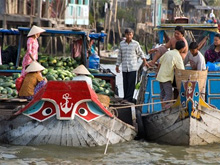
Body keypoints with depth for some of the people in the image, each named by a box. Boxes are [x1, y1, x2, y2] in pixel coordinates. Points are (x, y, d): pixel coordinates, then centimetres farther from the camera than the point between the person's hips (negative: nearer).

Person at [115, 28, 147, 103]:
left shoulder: (136, 44, 1)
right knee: (125, 84, 6)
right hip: (124, 68, 3)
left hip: (133, 68, -3)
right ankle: (125, 98, 13)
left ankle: (128, 99, -6)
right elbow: (120, 55, 16)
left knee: (131, 83, -7)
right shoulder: (122, 43, 9)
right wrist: (117, 65, 18)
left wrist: (144, 59, 3)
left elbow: (140, 53, 15)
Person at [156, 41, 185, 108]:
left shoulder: (168, 52, 7)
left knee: (163, 93, 15)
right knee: (168, 94, -6)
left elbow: (160, 63, 15)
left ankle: (163, 108, 20)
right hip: (167, 78, -8)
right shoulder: (178, 57, -14)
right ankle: (164, 108, -12)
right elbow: (181, 70, -11)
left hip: (160, 75, 8)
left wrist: (159, 71, 28)